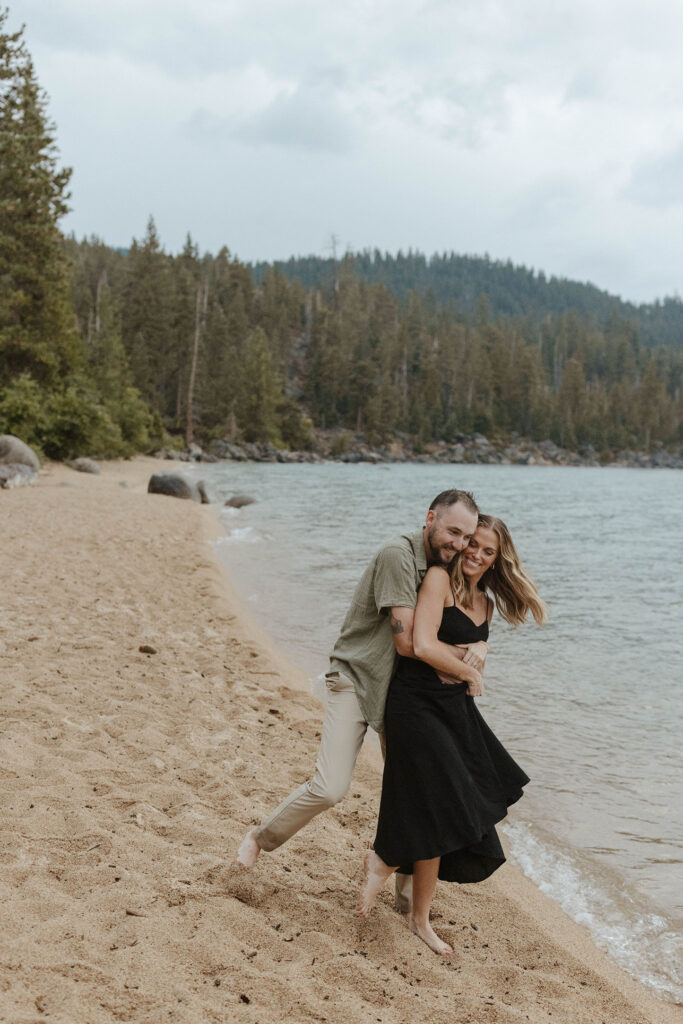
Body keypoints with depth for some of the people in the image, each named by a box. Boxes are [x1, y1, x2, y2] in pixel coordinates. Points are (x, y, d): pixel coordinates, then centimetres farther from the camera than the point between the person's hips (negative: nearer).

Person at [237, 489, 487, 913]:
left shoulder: (446, 568, 3)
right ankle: (261, 837, 11)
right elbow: (408, 641, -27)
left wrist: (479, 647, -12)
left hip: (401, 688, 7)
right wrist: (465, 670, -16)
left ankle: (408, 896, 23)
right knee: (330, 787, -17)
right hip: (356, 679, -7)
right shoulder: (398, 556, -22)